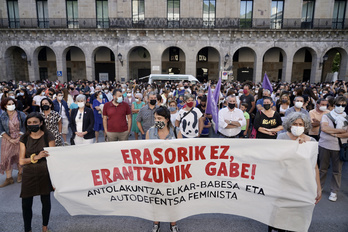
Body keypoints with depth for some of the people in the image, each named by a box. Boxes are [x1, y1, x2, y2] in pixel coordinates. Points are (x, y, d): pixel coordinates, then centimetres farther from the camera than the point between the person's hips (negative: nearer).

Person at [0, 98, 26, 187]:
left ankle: (20, 174, 26)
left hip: (20, 139, -1)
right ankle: (9, 178, 12)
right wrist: (10, 140, -11)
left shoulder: (21, 115, -4)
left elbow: (24, 128, -6)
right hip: (8, 140, 2)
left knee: (20, 157, 7)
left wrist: (18, 139, -13)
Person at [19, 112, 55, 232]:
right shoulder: (24, 138, -1)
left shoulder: (48, 136, -8)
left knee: (46, 202, 11)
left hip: (45, 174, -1)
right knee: (26, 204, 5)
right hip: (28, 174, 2)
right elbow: (21, 161, -3)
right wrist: (36, 157, -22)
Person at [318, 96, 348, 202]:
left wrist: (333, 133, -16)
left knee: (337, 170, 8)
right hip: (325, 145, -1)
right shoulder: (326, 116, 1)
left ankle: (334, 191, 22)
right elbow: (324, 128, -16)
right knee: (322, 168, 11)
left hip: (339, 147, 1)